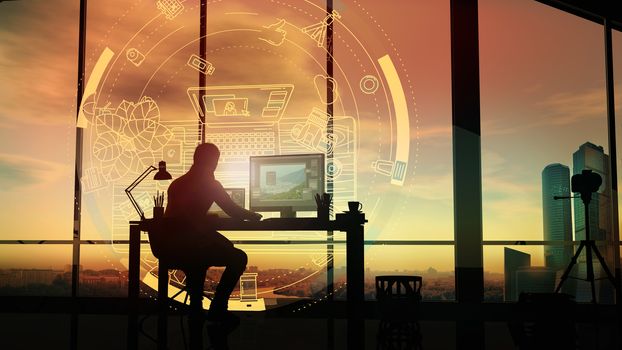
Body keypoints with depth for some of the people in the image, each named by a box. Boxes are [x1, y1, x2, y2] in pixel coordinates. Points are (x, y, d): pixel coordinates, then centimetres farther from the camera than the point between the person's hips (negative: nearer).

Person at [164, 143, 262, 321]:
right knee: (239, 258, 5)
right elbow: (234, 211, -2)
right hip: (187, 244, -8)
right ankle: (217, 310, 6)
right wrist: (256, 216, 17)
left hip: (170, 244, 8)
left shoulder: (178, 183, 15)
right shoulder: (209, 184, -5)